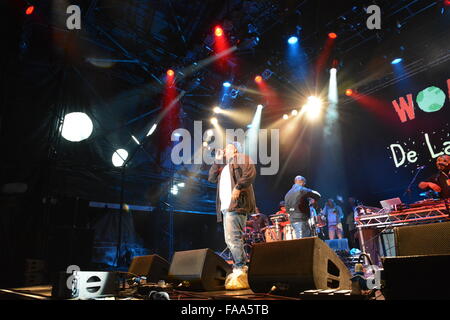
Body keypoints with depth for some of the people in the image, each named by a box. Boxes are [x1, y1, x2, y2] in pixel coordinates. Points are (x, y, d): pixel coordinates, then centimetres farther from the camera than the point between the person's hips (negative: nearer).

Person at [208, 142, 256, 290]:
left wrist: (238, 187, -19)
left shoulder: (242, 158, 7)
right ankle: (242, 268, 14)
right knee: (230, 240, 9)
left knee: (233, 238, -18)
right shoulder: (224, 166, 31)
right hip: (225, 207, 10)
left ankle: (240, 271, -18)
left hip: (236, 205, -10)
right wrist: (217, 160, 20)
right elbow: (212, 178, 24)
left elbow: (251, 173, -10)